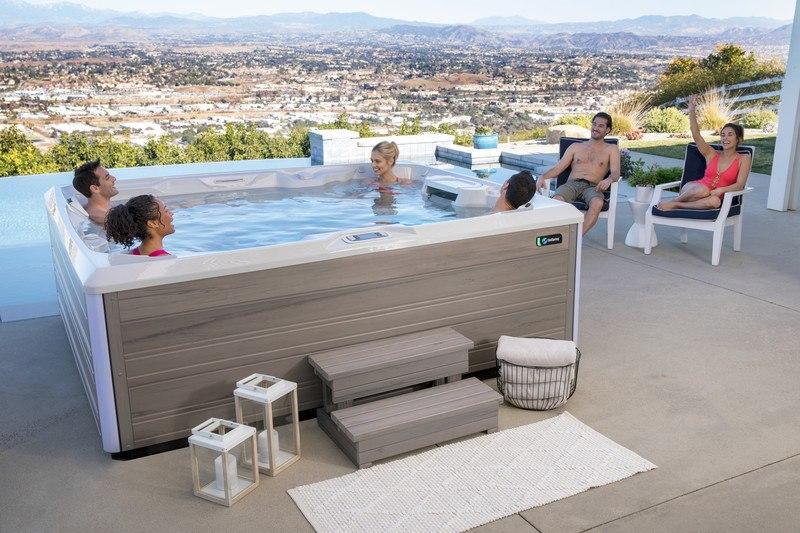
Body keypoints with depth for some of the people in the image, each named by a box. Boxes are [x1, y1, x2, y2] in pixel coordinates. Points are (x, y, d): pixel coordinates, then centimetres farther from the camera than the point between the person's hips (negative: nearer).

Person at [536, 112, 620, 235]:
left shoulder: (612, 149, 20)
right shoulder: (576, 147, 25)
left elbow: (615, 173, 4)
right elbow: (558, 168, 16)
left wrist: (609, 180, -22)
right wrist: (543, 176, -7)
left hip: (592, 187, -1)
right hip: (571, 184, 2)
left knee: (597, 203, -40)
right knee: (556, 200, -36)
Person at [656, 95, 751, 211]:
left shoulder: (744, 159, 6)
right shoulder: (712, 154, 10)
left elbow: (739, 185, -4)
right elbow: (696, 135, -4)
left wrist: (721, 190, -23)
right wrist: (692, 111, -17)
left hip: (715, 196, -1)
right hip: (693, 189, 1)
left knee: (715, 201, -40)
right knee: (702, 190, -39)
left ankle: (674, 205, -29)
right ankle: (672, 201, -19)